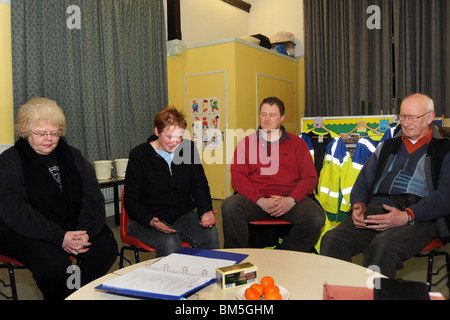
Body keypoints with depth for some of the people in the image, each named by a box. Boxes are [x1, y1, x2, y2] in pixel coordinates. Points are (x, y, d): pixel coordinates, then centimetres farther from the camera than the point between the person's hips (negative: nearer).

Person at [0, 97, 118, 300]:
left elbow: (93, 197, 3)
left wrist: (85, 231, -17)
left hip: (72, 227, 4)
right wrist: (59, 237, -25)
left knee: (107, 246, -21)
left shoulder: (72, 155, 10)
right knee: (55, 262, -31)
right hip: (26, 234, -4)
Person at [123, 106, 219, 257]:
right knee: (170, 243, -33)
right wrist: (151, 221, -26)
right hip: (147, 219, -3)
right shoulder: (139, 155, -8)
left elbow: (200, 186, 7)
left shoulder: (189, 148, 3)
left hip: (183, 215, 4)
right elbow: (131, 200, -7)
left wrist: (205, 211, -13)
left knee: (210, 233, -24)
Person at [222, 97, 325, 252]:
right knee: (230, 206, -30)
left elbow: (310, 177, 7)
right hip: (254, 198, 0)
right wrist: (260, 201, -15)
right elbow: (238, 176, 2)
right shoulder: (246, 143, 13)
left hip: (290, 199, 1)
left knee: (316, 218, -27)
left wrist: (291, 200, -13)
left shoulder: (297, 143, 15)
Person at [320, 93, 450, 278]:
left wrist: (407, 216, -18)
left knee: (382, 246, -37)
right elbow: (363, 182, 23)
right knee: (331, 240, -24)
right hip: (375, 210, 4)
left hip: (420, 219, -4)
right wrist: (358, 206, 0)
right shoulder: (387, 147, 27)